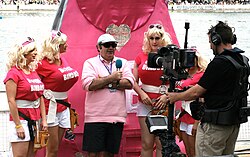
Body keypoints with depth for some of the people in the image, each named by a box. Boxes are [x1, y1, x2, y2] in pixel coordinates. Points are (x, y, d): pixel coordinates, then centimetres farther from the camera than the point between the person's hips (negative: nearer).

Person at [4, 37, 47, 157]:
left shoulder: (34, 72, 13)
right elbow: (11, 101, -14)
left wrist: (43, 119, 8)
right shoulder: (14, 73, -9)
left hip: (35, 120, 7)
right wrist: (18, 125, -17)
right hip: (21, 118, -7)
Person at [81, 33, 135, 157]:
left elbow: (130, 83, -3)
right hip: (95, 117, -3)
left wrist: (103, 81, -9)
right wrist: (111, 78, -10)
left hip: (117, 117, 3)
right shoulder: (90, 63, 4)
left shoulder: (123, 63, 14)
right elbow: (88, 84, -13)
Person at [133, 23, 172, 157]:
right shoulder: (141, 57, 8)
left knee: (161, 143, -1)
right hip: (145, 103, 2)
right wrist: (142, 93, -8)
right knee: (147, 143, 4)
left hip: (163, 104, -2)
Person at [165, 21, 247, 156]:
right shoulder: (241, 60, 7)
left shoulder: (219, 63, -19)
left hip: (215, 124, -9)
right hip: (234, 122, 9)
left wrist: (176, 97, 2)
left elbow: (197, 92, -15)